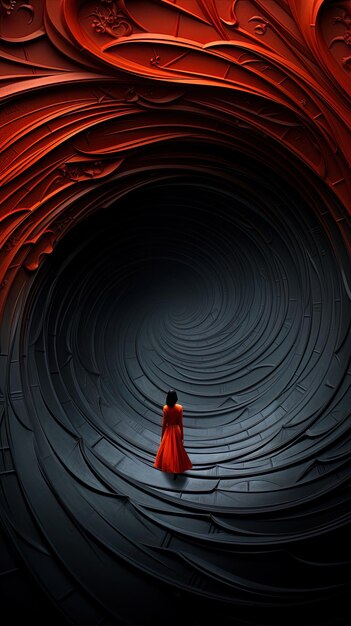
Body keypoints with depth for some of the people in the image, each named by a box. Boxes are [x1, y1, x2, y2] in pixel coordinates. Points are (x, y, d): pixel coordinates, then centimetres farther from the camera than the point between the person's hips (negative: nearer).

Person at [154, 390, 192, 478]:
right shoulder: (180, 408, -14)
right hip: (176, 430, 0)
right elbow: (180, 423, -8)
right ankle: (176, 470, 19)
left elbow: (164, 423, -8)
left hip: (168, 430, 0)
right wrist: (182, 434, 4)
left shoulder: (165, 408, -15)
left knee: (167, 449, 19)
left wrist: (162, 435, 5)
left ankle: (167, 467, 34)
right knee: (177, 450, 13)